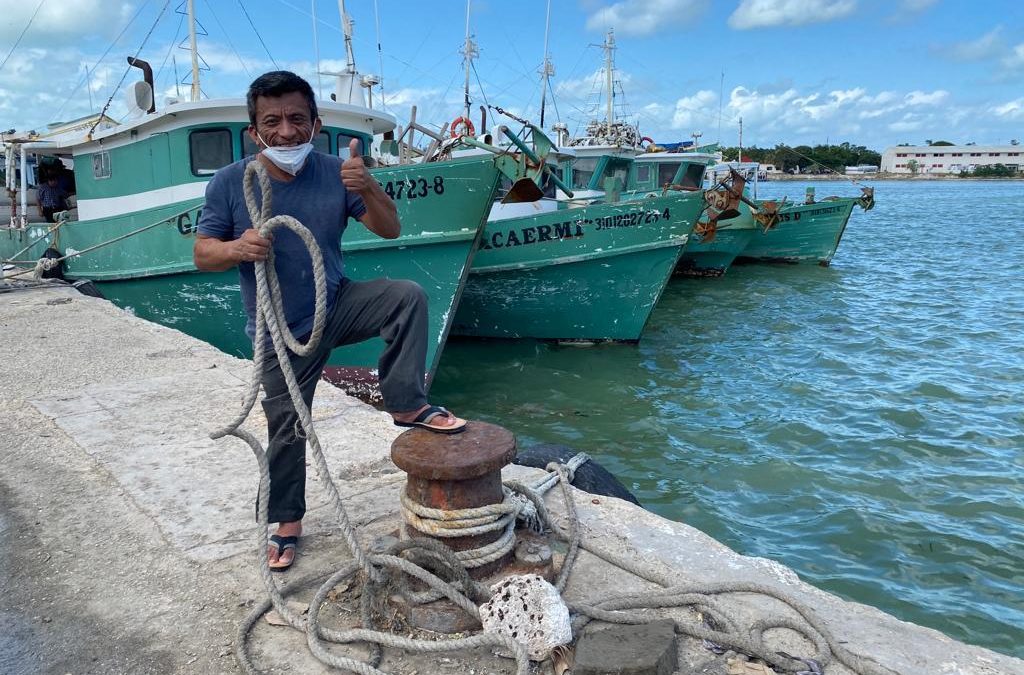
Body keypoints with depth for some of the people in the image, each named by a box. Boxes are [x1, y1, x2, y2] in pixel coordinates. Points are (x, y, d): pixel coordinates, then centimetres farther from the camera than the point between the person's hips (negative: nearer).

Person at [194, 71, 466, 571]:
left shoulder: (334, 173, -10)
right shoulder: (230, 183, -11)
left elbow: (390, 230, -9)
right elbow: (202, 254, -5)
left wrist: (367, 189, -29)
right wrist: (237, 248, -28)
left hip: (338, 305, 1)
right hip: (282, 331, -1)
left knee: (407, 296, -24)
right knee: (286, 430, 6)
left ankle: (408, 405, -11)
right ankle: (287, 522, 29)